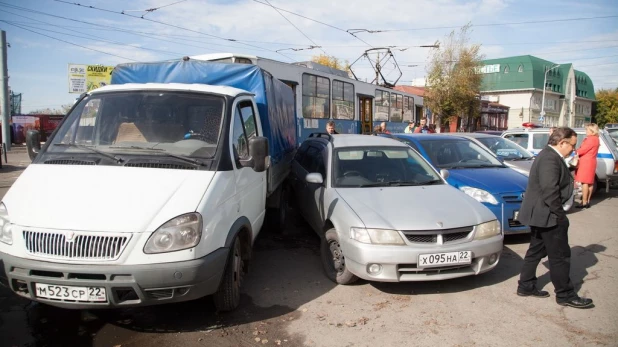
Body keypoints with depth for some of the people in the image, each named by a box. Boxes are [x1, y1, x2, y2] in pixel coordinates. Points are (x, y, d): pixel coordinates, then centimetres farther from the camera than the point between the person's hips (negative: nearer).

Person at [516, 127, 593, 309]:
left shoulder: (549, 155, 13)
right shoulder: (550, 159, -21)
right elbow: (550, 191, -26)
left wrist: (558, 214, 15)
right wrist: (559, 215, -18)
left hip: (539, 214, 11)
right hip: (547, 215, -11)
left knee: (536, 251, 17)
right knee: (560, 256, 1)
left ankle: (526, 286, 26)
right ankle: (565, 295, 13)